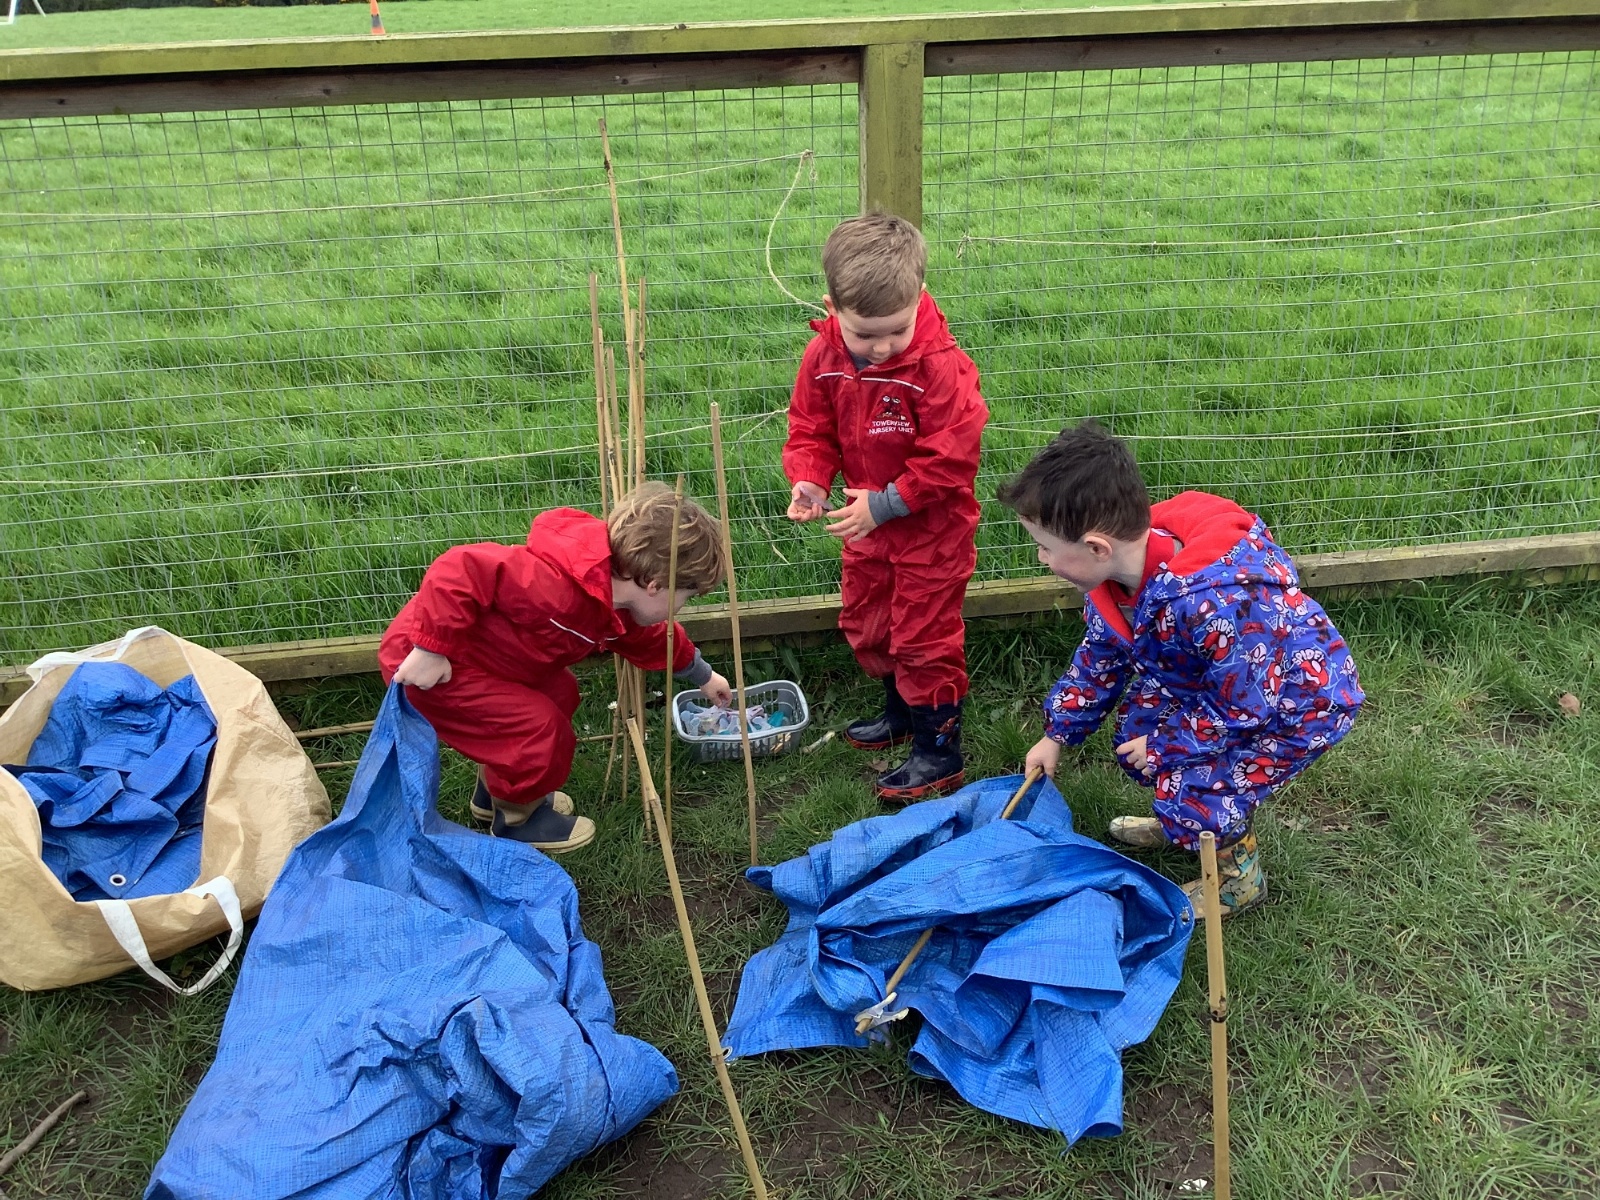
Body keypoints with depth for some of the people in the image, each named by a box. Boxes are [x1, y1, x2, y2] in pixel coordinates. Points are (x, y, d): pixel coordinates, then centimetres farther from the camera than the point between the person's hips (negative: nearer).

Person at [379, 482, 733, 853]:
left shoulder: (616, 607, -1)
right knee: (542, 730, -11)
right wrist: (432, 648, -32)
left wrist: (702, 675, 34)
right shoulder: (560, 587, -35)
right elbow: (459, 569, -38)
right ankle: (514, 819, 17)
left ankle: (492, 791, 35)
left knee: (559, 693, 17)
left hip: (471, 655, 10)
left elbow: (656, 639, 21)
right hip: (429, 664, -10)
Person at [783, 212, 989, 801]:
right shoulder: (823, 356, -11)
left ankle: (940, 752, 20)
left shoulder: (938, 364, -28)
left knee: (924, 636, 3)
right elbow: (811, 429, 0)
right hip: (868, 524, 7)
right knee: (865, 625, 22)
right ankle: (901, 709, 47)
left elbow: (952, 457, -25)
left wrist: (885, 503, -25)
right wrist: (810, 481, -19)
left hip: (931, 528, -6)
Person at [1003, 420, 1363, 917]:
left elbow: (1245, 708, -29)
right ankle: (1180, 820, 35)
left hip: (1301, 702, -8)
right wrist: (1057, 734, 8)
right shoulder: (1114, 573, -16)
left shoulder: (1214, 603, -43)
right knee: (1136, 736, 8)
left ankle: (1240, 875, 14)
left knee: (1192, 791, -15)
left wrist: (1163, 747, -16)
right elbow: (1099, 658, 4)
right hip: (1222, 682, 8)